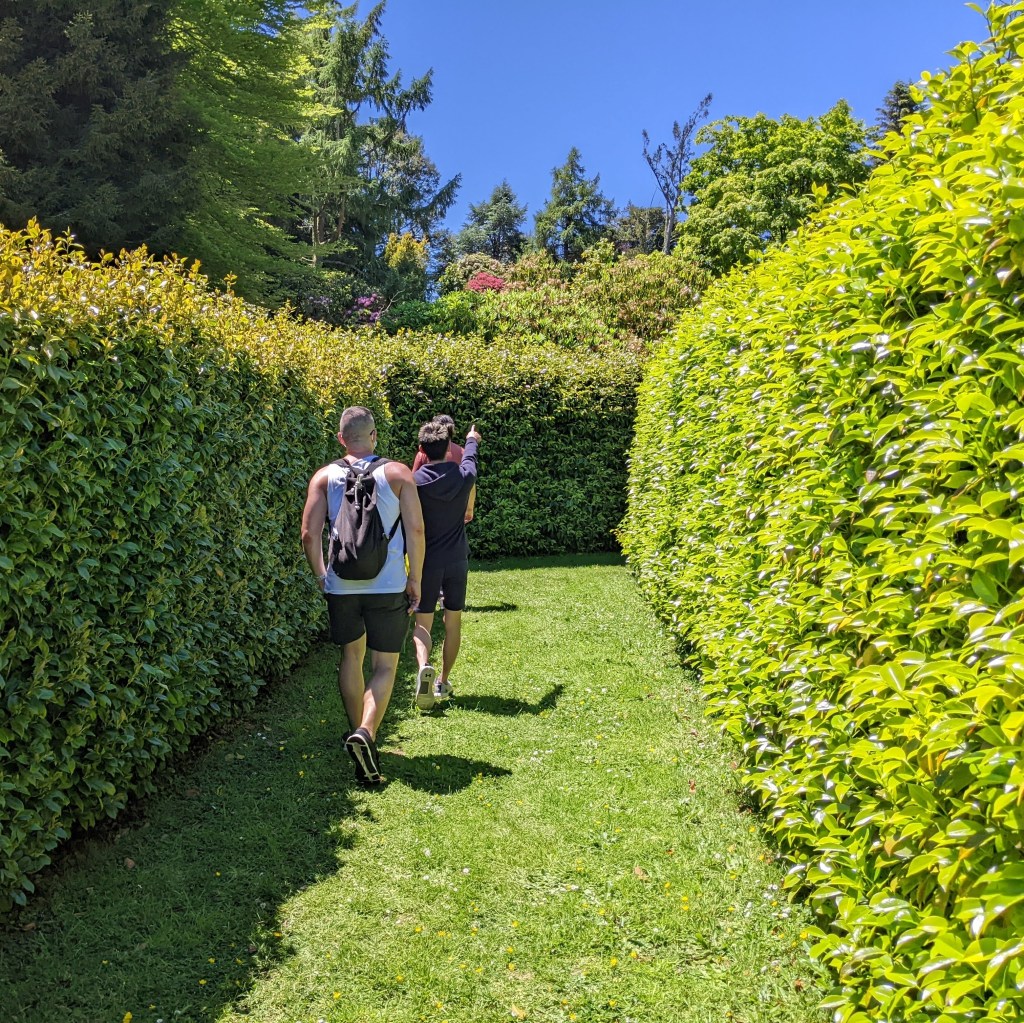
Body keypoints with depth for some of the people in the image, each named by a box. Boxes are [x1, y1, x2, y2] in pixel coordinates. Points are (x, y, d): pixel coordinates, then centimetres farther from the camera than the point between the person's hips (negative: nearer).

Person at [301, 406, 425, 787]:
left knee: (351, 656, 20)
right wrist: (415, 579, 3)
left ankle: (358, 732, 28)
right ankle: (366, 733, -17)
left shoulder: (325, 476, 2)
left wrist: (320, 576, 11)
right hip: (387, 585, -2)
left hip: (341, 584, 2)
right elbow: (415, 530, -6)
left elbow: (310, 533, -3)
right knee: (385, 665, 4)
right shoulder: (397, 473, -2)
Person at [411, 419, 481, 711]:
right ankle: (444, 682, 20)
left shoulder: (414, 482, -12)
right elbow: (469, 458, 21)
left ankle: (424, 666, -23)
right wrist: (472, 440, 42)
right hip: (457, 561, 2)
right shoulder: (463, 476, -4)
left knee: (422, 623, 4)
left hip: (426, 563, -2)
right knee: (453, 622, 14)